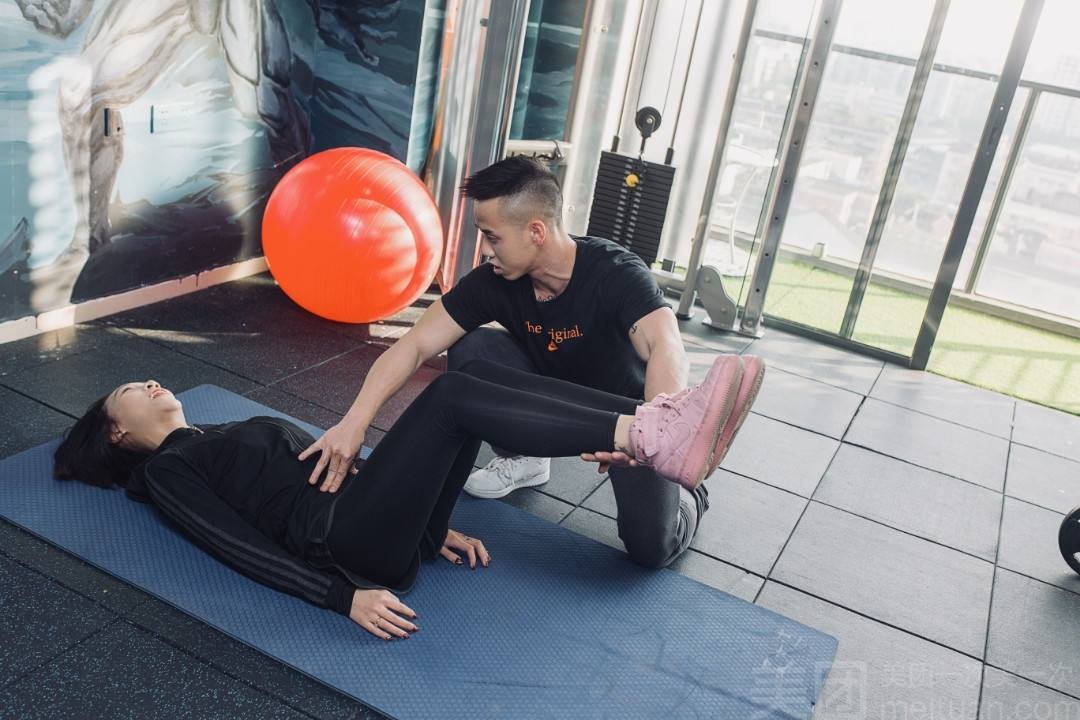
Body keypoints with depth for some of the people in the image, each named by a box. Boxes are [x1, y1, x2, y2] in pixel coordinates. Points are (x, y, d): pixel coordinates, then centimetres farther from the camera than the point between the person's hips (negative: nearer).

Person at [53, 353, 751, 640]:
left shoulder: (227, 433, 34)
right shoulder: (165, 470, 13)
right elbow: (243, 548, -3)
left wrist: (434, 526, 15)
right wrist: (346, 597, -17)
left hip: (384, 520, 8)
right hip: (351, 540, -7)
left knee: (479, 369, -14)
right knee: (453, 394, -28)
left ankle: (655, 425, -29)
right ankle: (652, 443, -41)